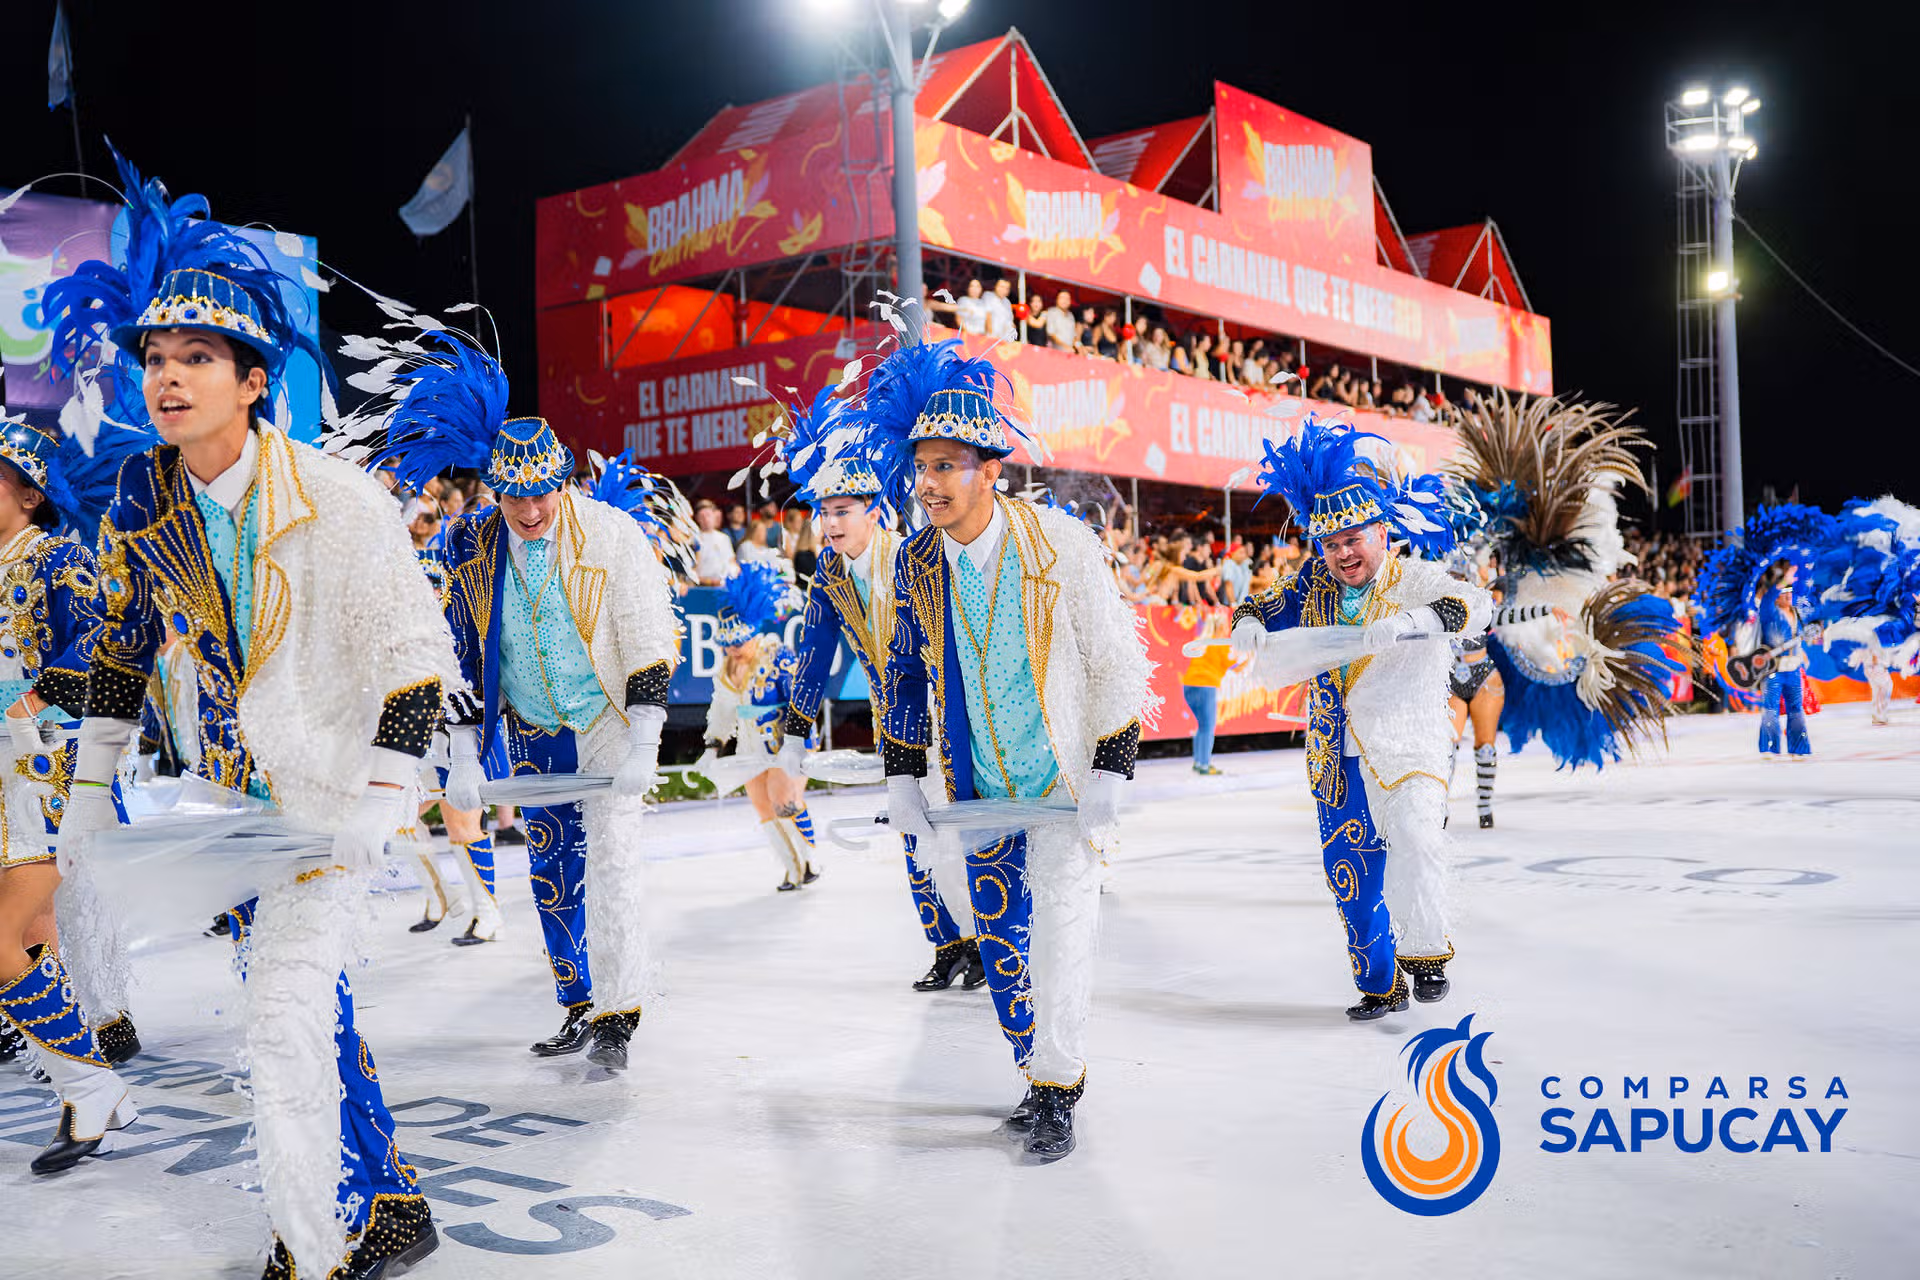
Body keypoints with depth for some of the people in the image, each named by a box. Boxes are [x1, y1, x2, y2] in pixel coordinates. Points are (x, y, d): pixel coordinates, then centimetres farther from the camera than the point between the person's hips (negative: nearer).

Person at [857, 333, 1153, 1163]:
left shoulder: (1061, 544, -16)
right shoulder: (916, 562, -4)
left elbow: (1116, 664, -11)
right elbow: (905, 673, 9)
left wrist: (1109, 777, -13)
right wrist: (902, 778, 6)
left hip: (1065, 780, -4)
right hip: (979, 789, 4)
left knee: (1060, 930, -6)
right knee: (1001, 938, 10)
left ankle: (1058, 1093, 9)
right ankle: (1043, 1077, 29)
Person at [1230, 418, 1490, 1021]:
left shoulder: (1412, 578, -7)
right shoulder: (1315, 583, 7)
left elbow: (1475, 605, -22)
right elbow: (1268, 608, 18)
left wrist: (1408, 622, -38)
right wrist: (1248, 626, -7)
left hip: (1406, 739, -5)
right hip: (1335, 750, 5)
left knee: (1416, 841, -23)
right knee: (1350, 866, 8)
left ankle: (1425, 950, 1)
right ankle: (1380, 983, 24)